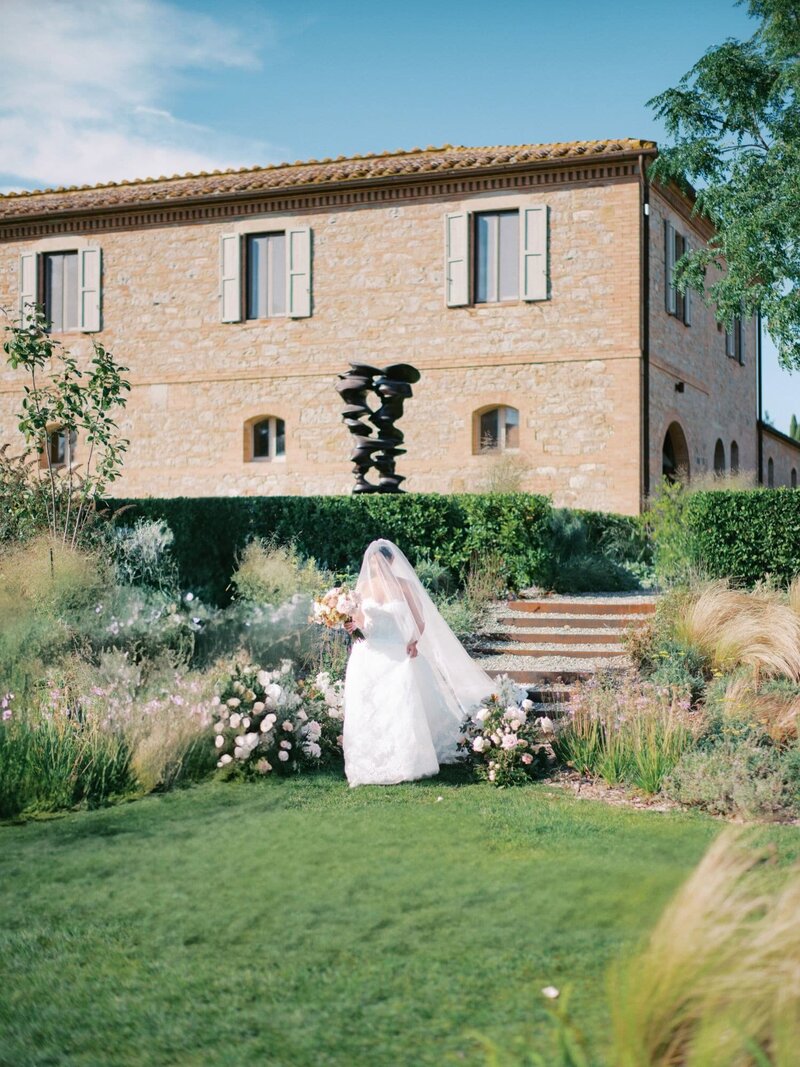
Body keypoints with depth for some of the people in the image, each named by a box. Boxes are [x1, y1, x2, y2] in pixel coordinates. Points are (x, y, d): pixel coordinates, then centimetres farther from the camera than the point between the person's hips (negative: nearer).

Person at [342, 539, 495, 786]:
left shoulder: (404, 586, -1)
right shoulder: (363, 587, 4)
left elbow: (420, 621, 4)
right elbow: (359, 620, 13)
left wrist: (414, 641, -14)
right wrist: (352, 625, -10)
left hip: (398, 657, -2)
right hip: (368, 656, 2)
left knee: (400, 711, -6)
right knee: (366, 714, -2)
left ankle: (404, 763, 3)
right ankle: (367, 766, 6)